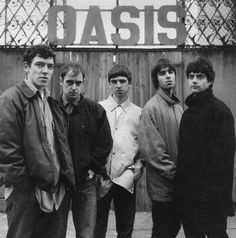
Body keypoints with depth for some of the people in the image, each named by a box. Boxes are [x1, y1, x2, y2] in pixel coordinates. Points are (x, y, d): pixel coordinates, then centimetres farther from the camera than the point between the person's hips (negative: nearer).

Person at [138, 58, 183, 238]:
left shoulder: (178, 106, 10)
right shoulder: (151, 107, -12)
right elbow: (151, 148, -17)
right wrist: (173, 172, -16)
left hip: (179, 184, 7)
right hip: (162, 184, -6)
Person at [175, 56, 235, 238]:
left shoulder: (219, 110, -11)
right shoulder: (188, 112, 13)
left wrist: (220, 193, -21)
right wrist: (181, 185, 9)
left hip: (210, 194, -7)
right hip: (188, 192, 7)